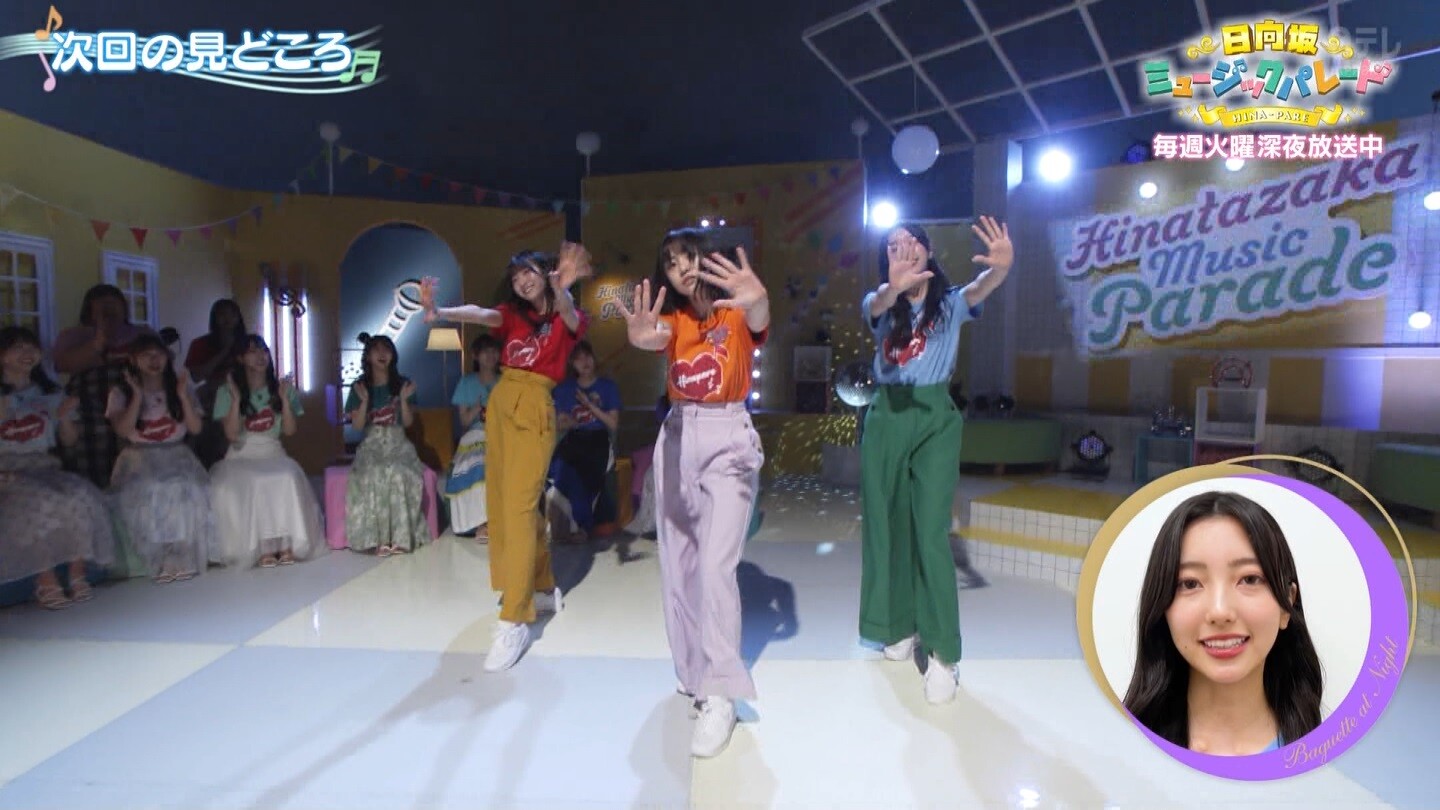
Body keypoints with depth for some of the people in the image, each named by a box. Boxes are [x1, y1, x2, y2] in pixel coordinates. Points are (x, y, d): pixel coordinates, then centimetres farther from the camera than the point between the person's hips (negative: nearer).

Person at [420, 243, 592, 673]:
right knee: (501, 504, 12)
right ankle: (543, 589, 27)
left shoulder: (568, 318, 2)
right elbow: (480, 314, -6)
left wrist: (561, 289, -46)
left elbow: (568, 315, -23)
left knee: (518, 506, -15)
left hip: (534, 410, -7)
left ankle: (514, 622, -14)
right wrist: (440, 312, -27)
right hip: (500, 404, 7)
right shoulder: (513, 314, 14)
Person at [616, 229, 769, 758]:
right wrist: (641, 337, -46)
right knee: (677, 563, 10)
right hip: (677, 439, 5)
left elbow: (759, 322, -29)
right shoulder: (673, 319, 5)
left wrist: (758, 299, -55)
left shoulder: (736, 314, -3)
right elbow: (655, 337, -19)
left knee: (716, 565, -13)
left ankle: (720, 695, -8)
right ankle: (692, 669, 26)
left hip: (729, 440, -5)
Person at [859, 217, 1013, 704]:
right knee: (888, 527, 9)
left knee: (931, 532, -10)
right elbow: (878, 303, -22)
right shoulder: (880, 305, 3)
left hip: (935, 418, -2)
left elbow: (981, 288, -21)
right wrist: (894, 285, -47)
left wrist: (1003, 265, -45)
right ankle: (900, 625, 27)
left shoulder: (950, 303, 1)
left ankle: (941, 653, -3)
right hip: (886, 419, 2)